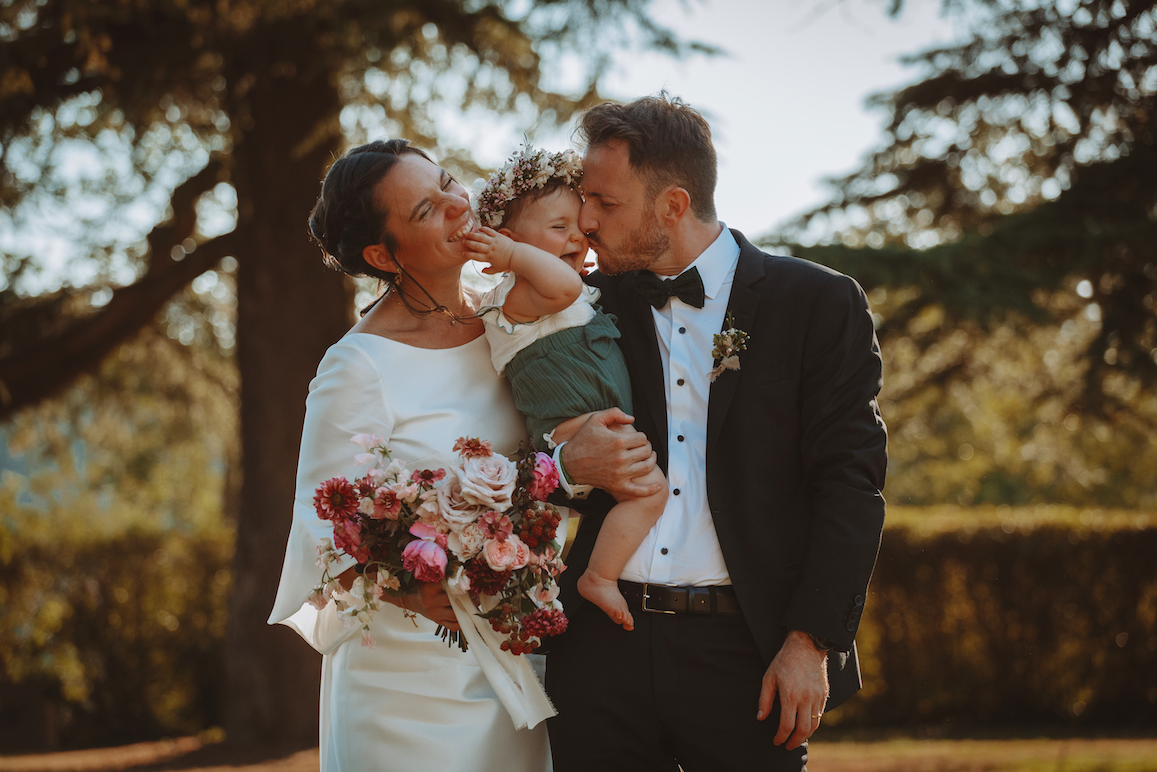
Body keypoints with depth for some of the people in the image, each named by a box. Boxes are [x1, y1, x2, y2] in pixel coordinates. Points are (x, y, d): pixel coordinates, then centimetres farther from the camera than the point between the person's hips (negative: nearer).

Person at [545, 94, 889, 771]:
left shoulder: (819, 303, 1)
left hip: (745, 655, -3)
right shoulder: (595, 305, 10)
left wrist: (809, 642, -12)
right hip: (602, 653, 3)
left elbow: (849, 484, -4)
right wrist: (565, 464, -9)